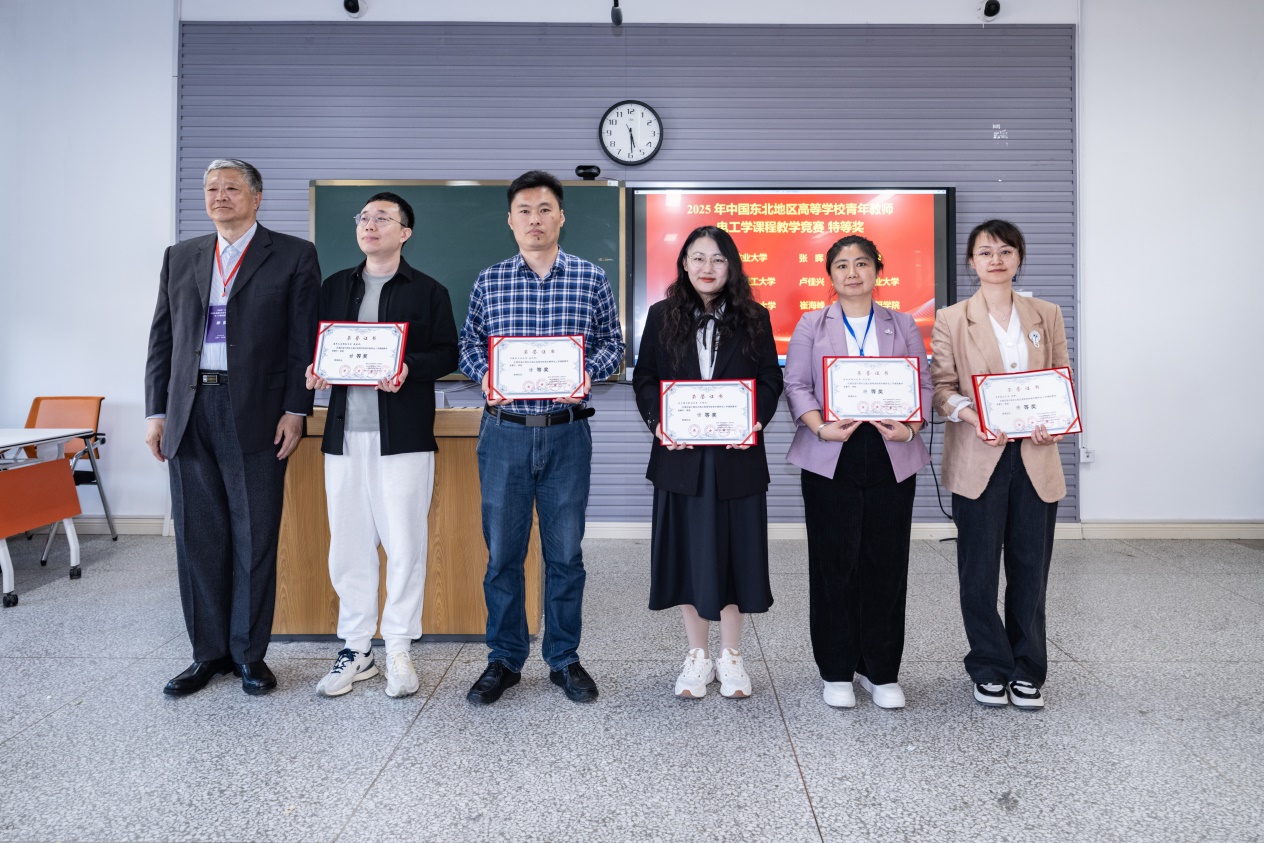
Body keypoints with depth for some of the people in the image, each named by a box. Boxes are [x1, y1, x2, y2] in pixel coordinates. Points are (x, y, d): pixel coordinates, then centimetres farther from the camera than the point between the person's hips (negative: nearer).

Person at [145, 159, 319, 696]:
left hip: (256, 416, -4)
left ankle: (250, 654, 15)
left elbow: (304, 340, -2)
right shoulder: (180, 258, 16)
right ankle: (209, 653, 21)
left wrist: (295, 410, -9)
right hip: (190, 414, 4)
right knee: (198, 539, 8)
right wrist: (156, 412, 7)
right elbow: (162, 339, 14)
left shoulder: (293, 257, 4)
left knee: (255, 540, 2)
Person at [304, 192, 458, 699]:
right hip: (345, 432, 4)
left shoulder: (429, 291, 6)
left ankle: (399, 649, 14)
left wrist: (411, 369, -18)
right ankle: (356, 650, 20)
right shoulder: (334, 287, 17)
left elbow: (447, 353, -1)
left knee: (404, 542, -1)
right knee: (348, 543, 7)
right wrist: (314, 370, -4)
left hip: (404, 433, -3)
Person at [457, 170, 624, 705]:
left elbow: (612, 342, 6)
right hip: (505, 432, 1)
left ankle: (564, 658, 24)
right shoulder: (488, 282, 6)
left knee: (565, 551, 8)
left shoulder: (591, 279, 4)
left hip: (566, 433, 0)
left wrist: (587, 372, -13)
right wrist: (485, 375, -10)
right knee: (502, 550, 7)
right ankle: (503, 660, 23)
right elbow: (469, 343, 10)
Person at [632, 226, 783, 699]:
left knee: (735, 550, 6)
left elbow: (770, 380, 4)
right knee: (688, 551, 7)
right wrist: (657, 421, -13)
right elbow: (644, 378, 4)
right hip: (681, 457, 1)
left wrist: (756, 420, -14)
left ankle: (730, 655, 24)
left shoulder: (754, 318, 5)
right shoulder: (662, 316, 5)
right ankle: (697, 655, 24)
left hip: (736, 456, 0)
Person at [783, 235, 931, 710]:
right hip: (831, 458, -1)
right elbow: (796, 384, 1)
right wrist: (819, 426, -16)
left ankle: (882, 671, 18)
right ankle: (837, 672, 16)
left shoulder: (903, 326, 14)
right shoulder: (811, 326, 9)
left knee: (887, 563, 4)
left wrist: (911, 427, -10)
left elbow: (923, 384, 8)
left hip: (891, 457, 2)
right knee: (834, 564, 2)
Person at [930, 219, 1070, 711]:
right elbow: (941, 387, -2)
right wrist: (975, 418, -20)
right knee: (980, 569, 4)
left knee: (1031, 567, 7)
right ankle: (990, 670, 21)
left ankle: (1027, 671, 22)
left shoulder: (1046, 315, 11)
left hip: (1036, 458, 3)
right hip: (979, 459, -2)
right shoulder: (952, 320, 2)